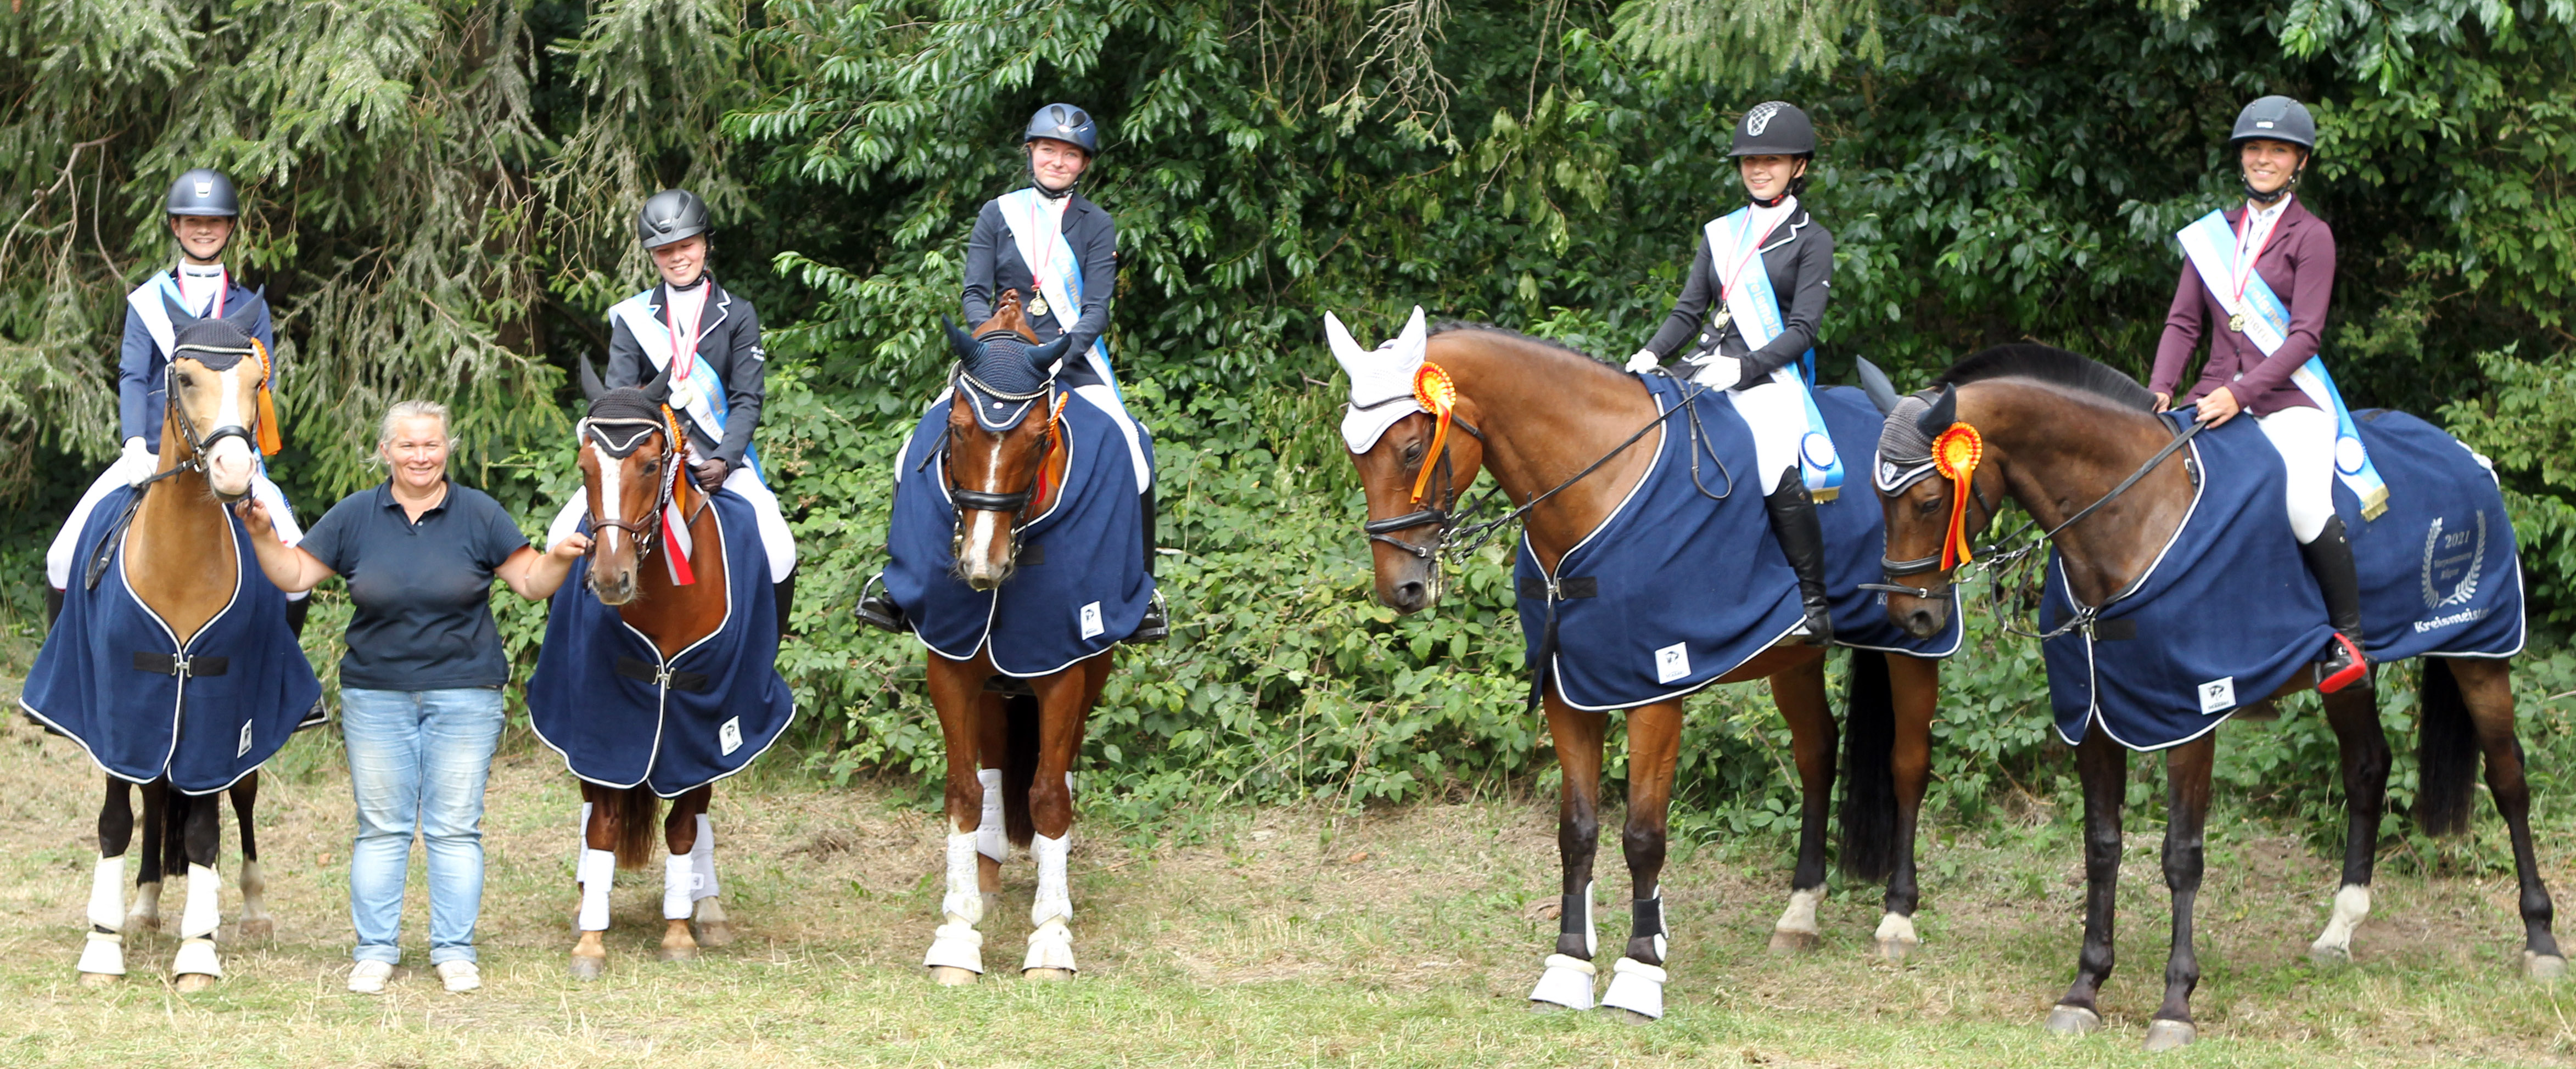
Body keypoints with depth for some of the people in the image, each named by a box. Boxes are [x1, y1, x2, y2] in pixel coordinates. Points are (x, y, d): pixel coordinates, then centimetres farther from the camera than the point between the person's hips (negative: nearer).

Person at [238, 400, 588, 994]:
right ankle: (375, 952, 12)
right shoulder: (355, 516, 3)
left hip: (464, 698, -1)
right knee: (381, 830, 5)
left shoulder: (479, 515, 2)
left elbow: (532, 583, 1)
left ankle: (455, 951, 10)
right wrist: (263, 535, -12)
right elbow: (294, 575, 5)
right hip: (376, 696, 1)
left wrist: (559, 558, -19)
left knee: (455, 829, 3)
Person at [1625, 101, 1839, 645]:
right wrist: (1652, 354, -4)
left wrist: (1743, 367, -20)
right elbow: (1689, 310, 16)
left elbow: (1802, 329, -6)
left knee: (1780, 474, -31)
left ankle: (1815, 603, -20)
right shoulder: (1720, 233, 18)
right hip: (1707, 371, 5)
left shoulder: (1811, 241, 4)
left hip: (1770, 378, -5)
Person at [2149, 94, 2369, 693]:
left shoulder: (2310, 236, 1)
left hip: (2289, 397, -5)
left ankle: (2348, 637, -11)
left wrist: (2241, 394, -19)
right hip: (2217, 392, 5)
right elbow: (2184, 322, 13)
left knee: (2306, 508, -28)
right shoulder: (2212, 234, 16)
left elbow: (2305, 335, -7)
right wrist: (2160, 390, -5)